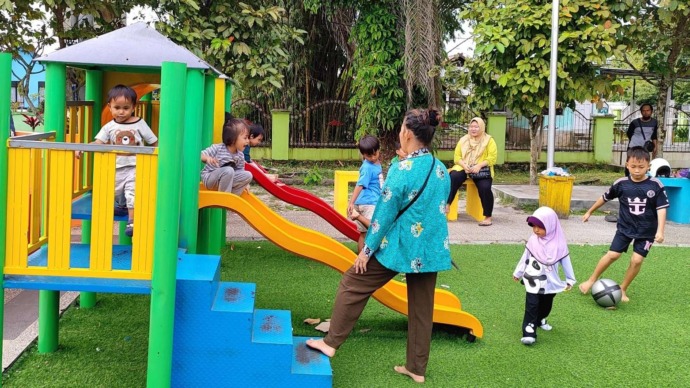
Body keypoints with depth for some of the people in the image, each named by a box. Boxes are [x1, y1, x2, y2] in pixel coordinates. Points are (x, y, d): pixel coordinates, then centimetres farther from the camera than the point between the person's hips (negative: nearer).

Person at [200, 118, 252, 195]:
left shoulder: (240, 156, -2)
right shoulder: (217, 148, -20)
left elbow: (240, 172, 9)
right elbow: (200, 155, -20)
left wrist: (244, 184, -5)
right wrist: (207, 158, -41)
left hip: (225, 179, 6)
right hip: (209, 178, -6)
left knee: (248, 175, -11)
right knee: (229, 170, -35)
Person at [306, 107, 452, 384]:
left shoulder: (403, 169, -17)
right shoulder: (441, 170, 3)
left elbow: (385, 213, -15)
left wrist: (367, 249, -7)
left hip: (398, 247, -6)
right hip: (431, 249, 6)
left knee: (352, 285, 9)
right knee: (422, 308, 13)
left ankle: (331, 342, 14)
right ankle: (417, 368, 21)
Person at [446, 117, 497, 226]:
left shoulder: (489, 140, 6)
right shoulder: (463, 140, 15)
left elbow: (492, 158, -4)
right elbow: (457, 156, 9)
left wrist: (479, 165, -19)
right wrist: (464, 165, -12)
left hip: (481, 170, -2)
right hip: (464, 168, 2)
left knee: (485, 188, -31)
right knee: (453, 177, -31)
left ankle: (488, 217, -22)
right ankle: (446, 205, -31)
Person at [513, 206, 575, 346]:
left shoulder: (559, 244, -12)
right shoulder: (533, 241, -7)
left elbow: (566, 262, -2)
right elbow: (525, 258, 5)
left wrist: (570, 280, 3)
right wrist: (518, 273, 15)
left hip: (550, 283, 1)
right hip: (533, 282, -1)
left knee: (546, 305, 19)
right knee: (532, 306, -11)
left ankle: (540, 320, 45)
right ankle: (529, 332, -16)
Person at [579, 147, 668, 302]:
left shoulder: (656, 185, -12)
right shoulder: (621, 184, -7)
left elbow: (661, 208, -10)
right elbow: (605, 198, 8)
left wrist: (660, 231, -19)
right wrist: (589, 212, 18)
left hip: (646, 231, -1)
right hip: (625, 227, 1)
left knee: (637, 260, -7)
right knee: (613, 254, -7)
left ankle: (623, 289, 11)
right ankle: (591, 280, 11)